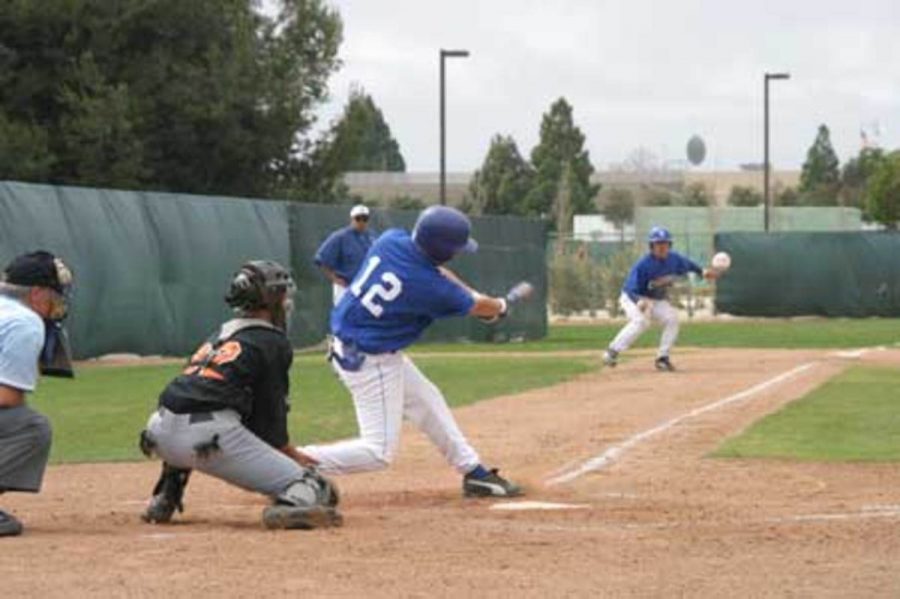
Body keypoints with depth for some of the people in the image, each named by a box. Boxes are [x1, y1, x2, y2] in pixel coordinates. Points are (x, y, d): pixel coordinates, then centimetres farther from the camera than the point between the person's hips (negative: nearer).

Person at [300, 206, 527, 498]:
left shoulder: (391, 240, -8)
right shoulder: (427, 287, -25)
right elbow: (476, 307, -4)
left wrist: (473, 296, 10)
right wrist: (501, 306, 18)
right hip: (371, 362, -10)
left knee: (427, 401, 22)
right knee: (379, 451, -6)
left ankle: (474, 472, 33)